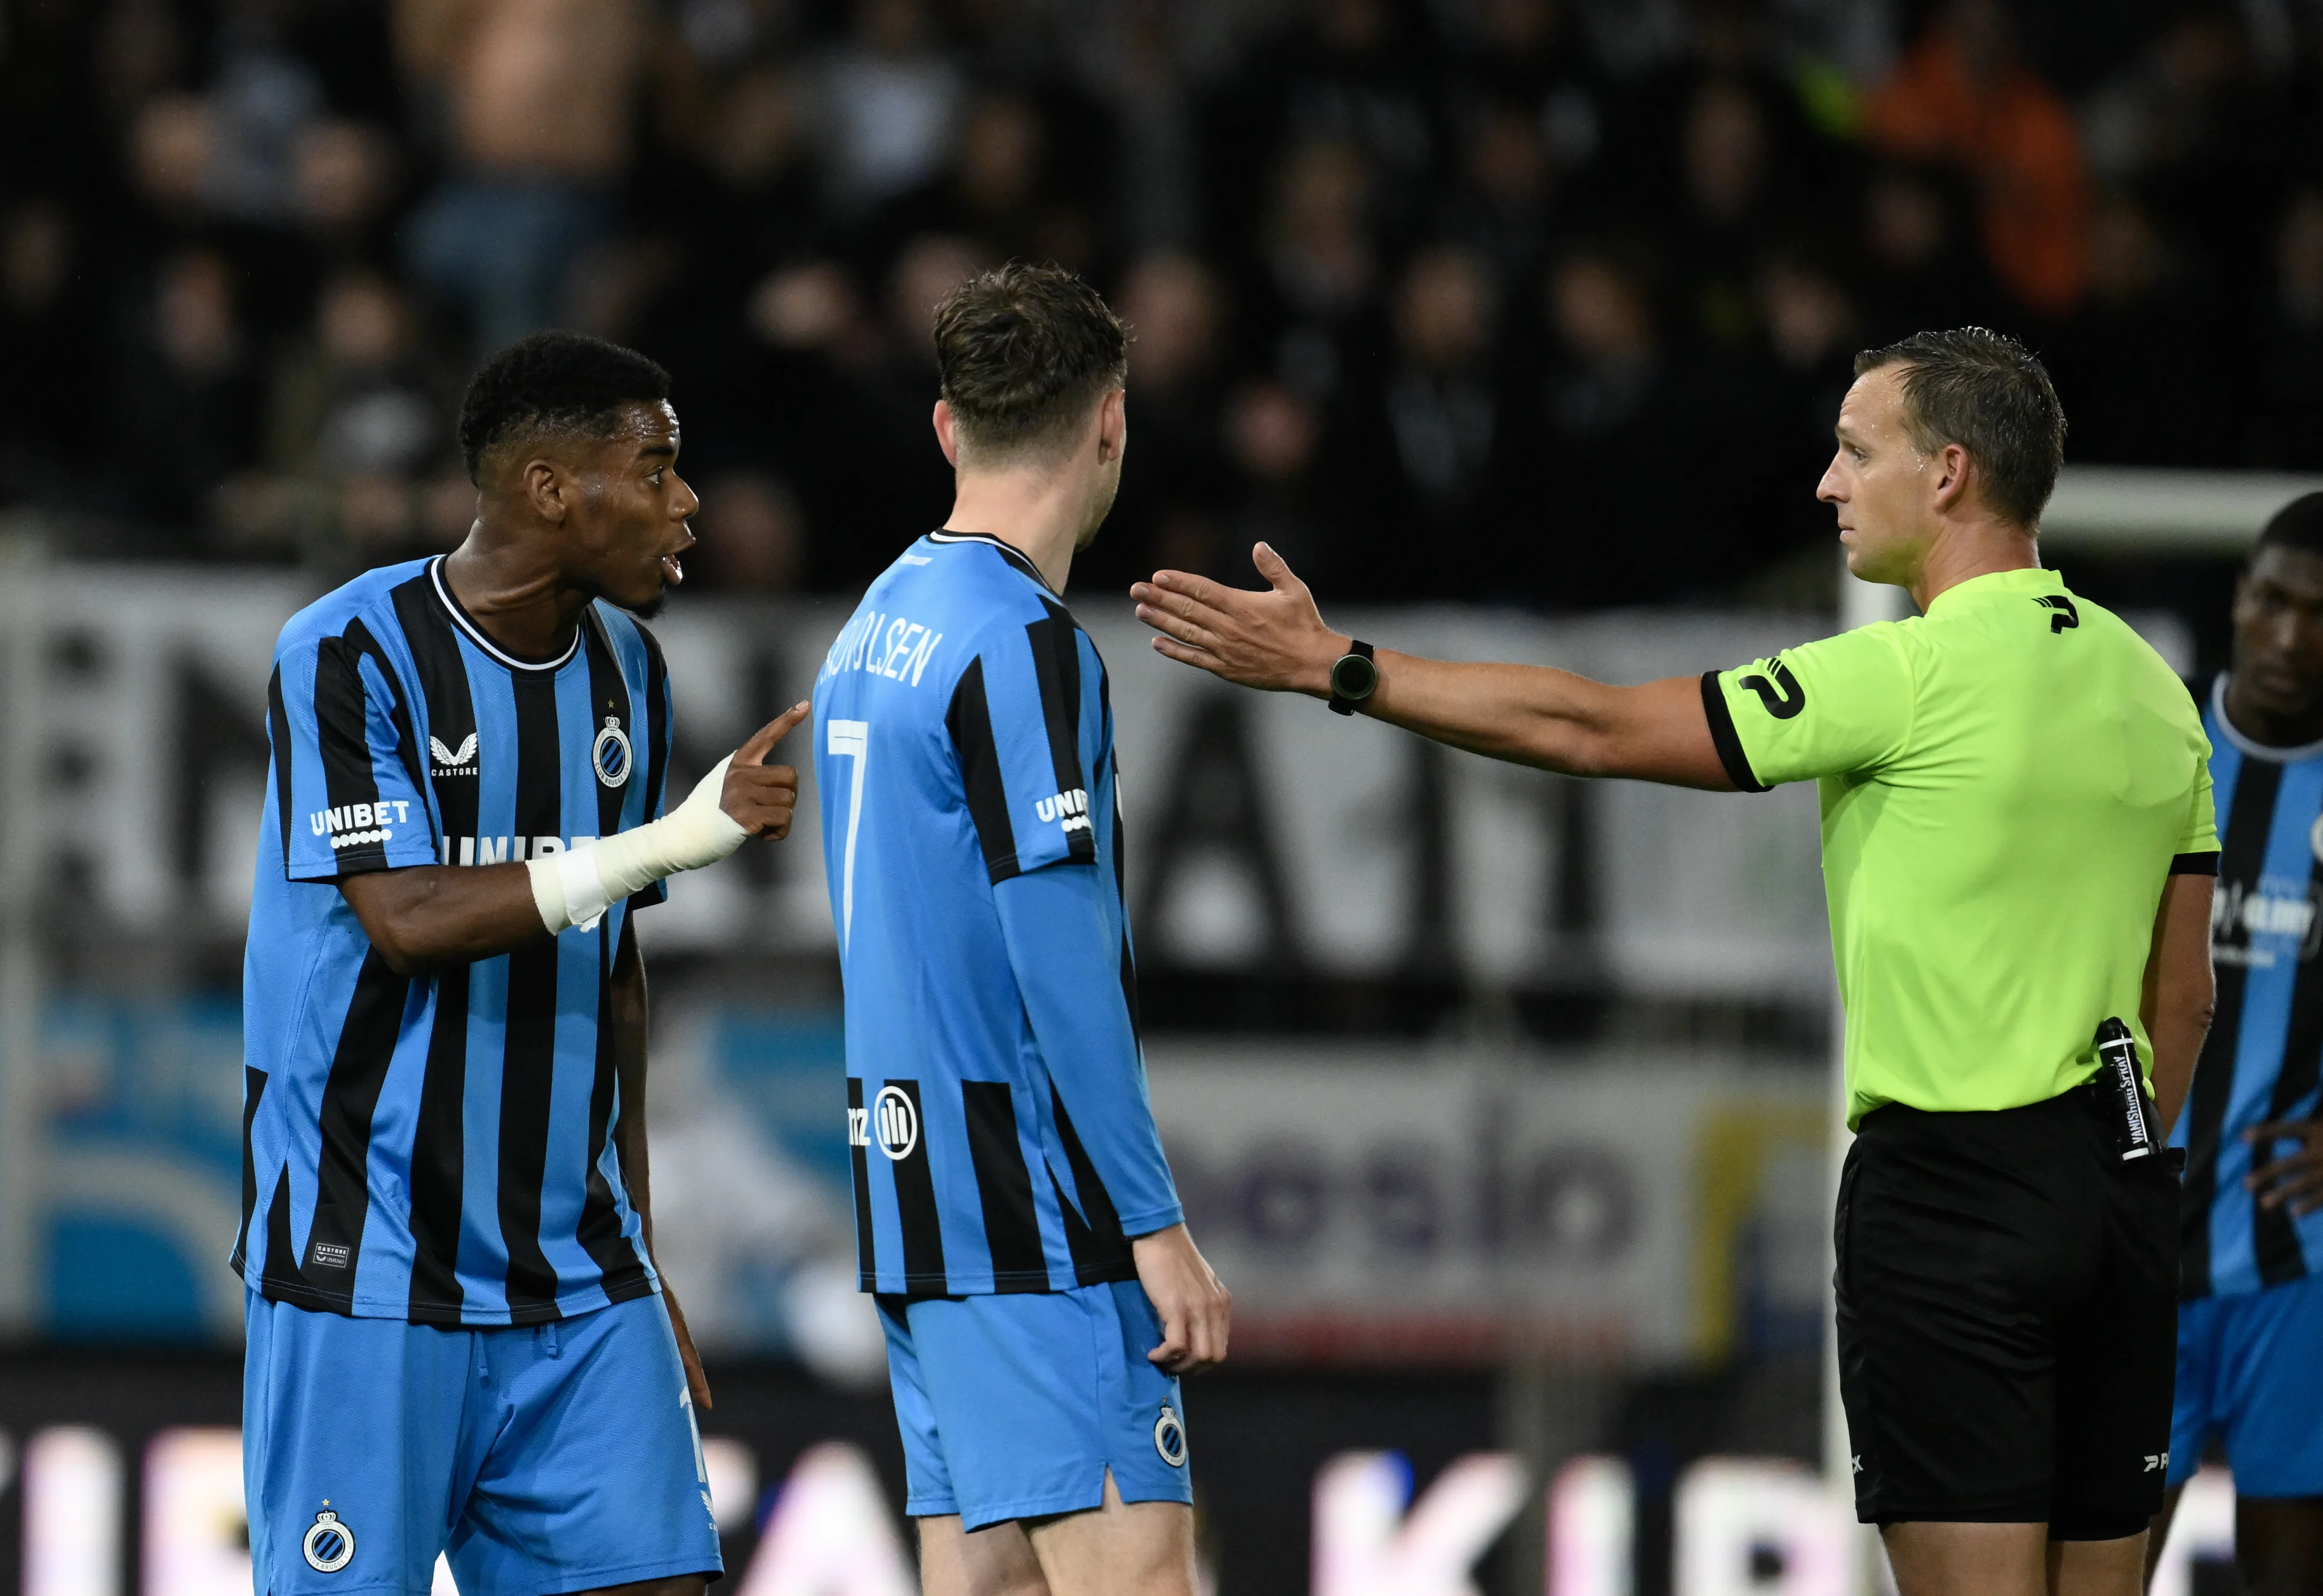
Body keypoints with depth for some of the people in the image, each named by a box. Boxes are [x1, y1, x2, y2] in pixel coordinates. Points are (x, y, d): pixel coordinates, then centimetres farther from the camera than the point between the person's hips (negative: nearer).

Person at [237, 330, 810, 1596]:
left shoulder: (624, 670, 10)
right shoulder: (351, 656, -10)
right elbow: (410, 920, -20)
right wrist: (672, 840, -24)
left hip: (574, 1278, 6)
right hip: (371, 1278, -6)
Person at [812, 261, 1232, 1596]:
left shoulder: (881, 622, 15)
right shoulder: (1023, 641, -13)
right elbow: (1059, 955, -18)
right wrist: (1155, 1221, -16)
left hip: (914, 1185, 9)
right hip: (1035, 1212, -9)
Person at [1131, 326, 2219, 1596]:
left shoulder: (1915, 674, -13)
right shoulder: (2146, 686, 11)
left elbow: (1594, 731, -11)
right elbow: (2182, 997, 15)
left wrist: (1335, 670, -6)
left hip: (1946, 1190, -8)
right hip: (2117, 1187, 8)